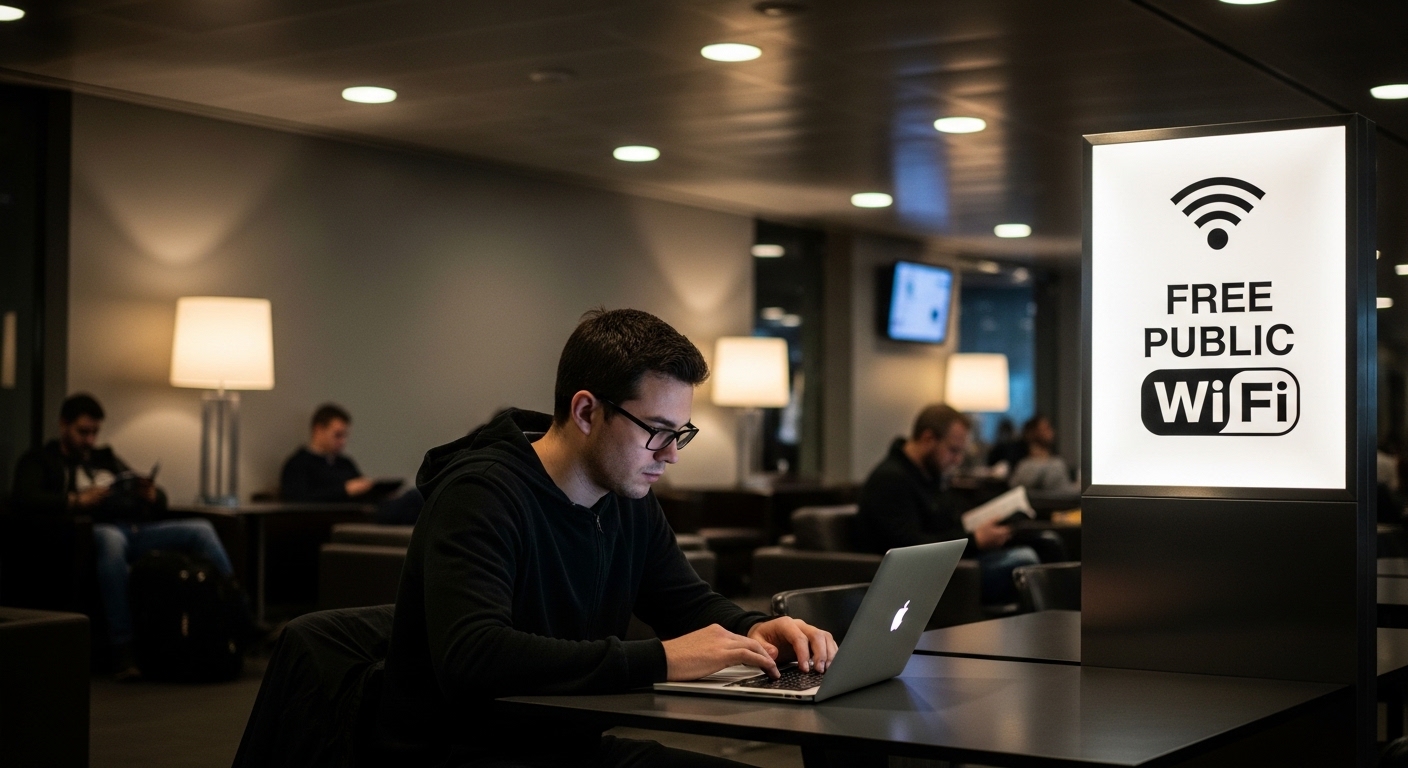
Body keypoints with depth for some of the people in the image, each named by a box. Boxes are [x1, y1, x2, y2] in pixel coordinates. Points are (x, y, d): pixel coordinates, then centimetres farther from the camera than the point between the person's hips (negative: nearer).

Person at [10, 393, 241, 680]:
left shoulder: (107, 460, 32)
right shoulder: (39, 461, 15)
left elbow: (160, 503, 28)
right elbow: (24, 498, -8)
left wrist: (152, 495, 3)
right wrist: (75, 500, -19)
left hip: (138, 529, 6)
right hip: (94, 530, -6)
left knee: (201, 529, -16)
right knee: (112, 540, -42)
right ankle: (122, 647, -46)